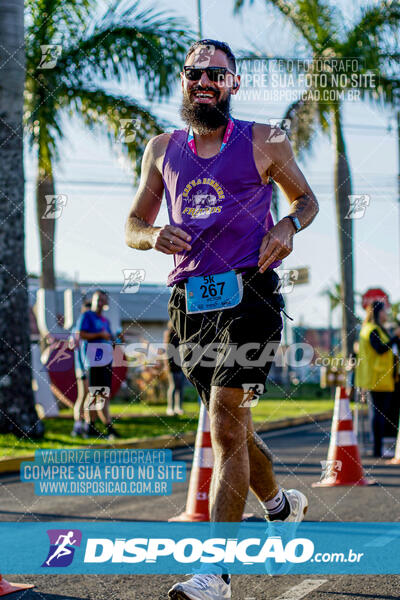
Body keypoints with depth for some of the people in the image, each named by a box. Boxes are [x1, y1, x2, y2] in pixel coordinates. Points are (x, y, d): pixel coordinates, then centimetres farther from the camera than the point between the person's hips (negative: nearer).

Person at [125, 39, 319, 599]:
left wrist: (288, 225, -7)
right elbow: (133, 225, 17)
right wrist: (155, 236, -7)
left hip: (250, 294, -5)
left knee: (227, 426, -13)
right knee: (230, 425, 15)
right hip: (191, 301, 5)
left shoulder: (264, 142, 4)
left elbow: (306, 198, 15)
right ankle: (281, 504, 42)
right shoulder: (162, 149, 13)